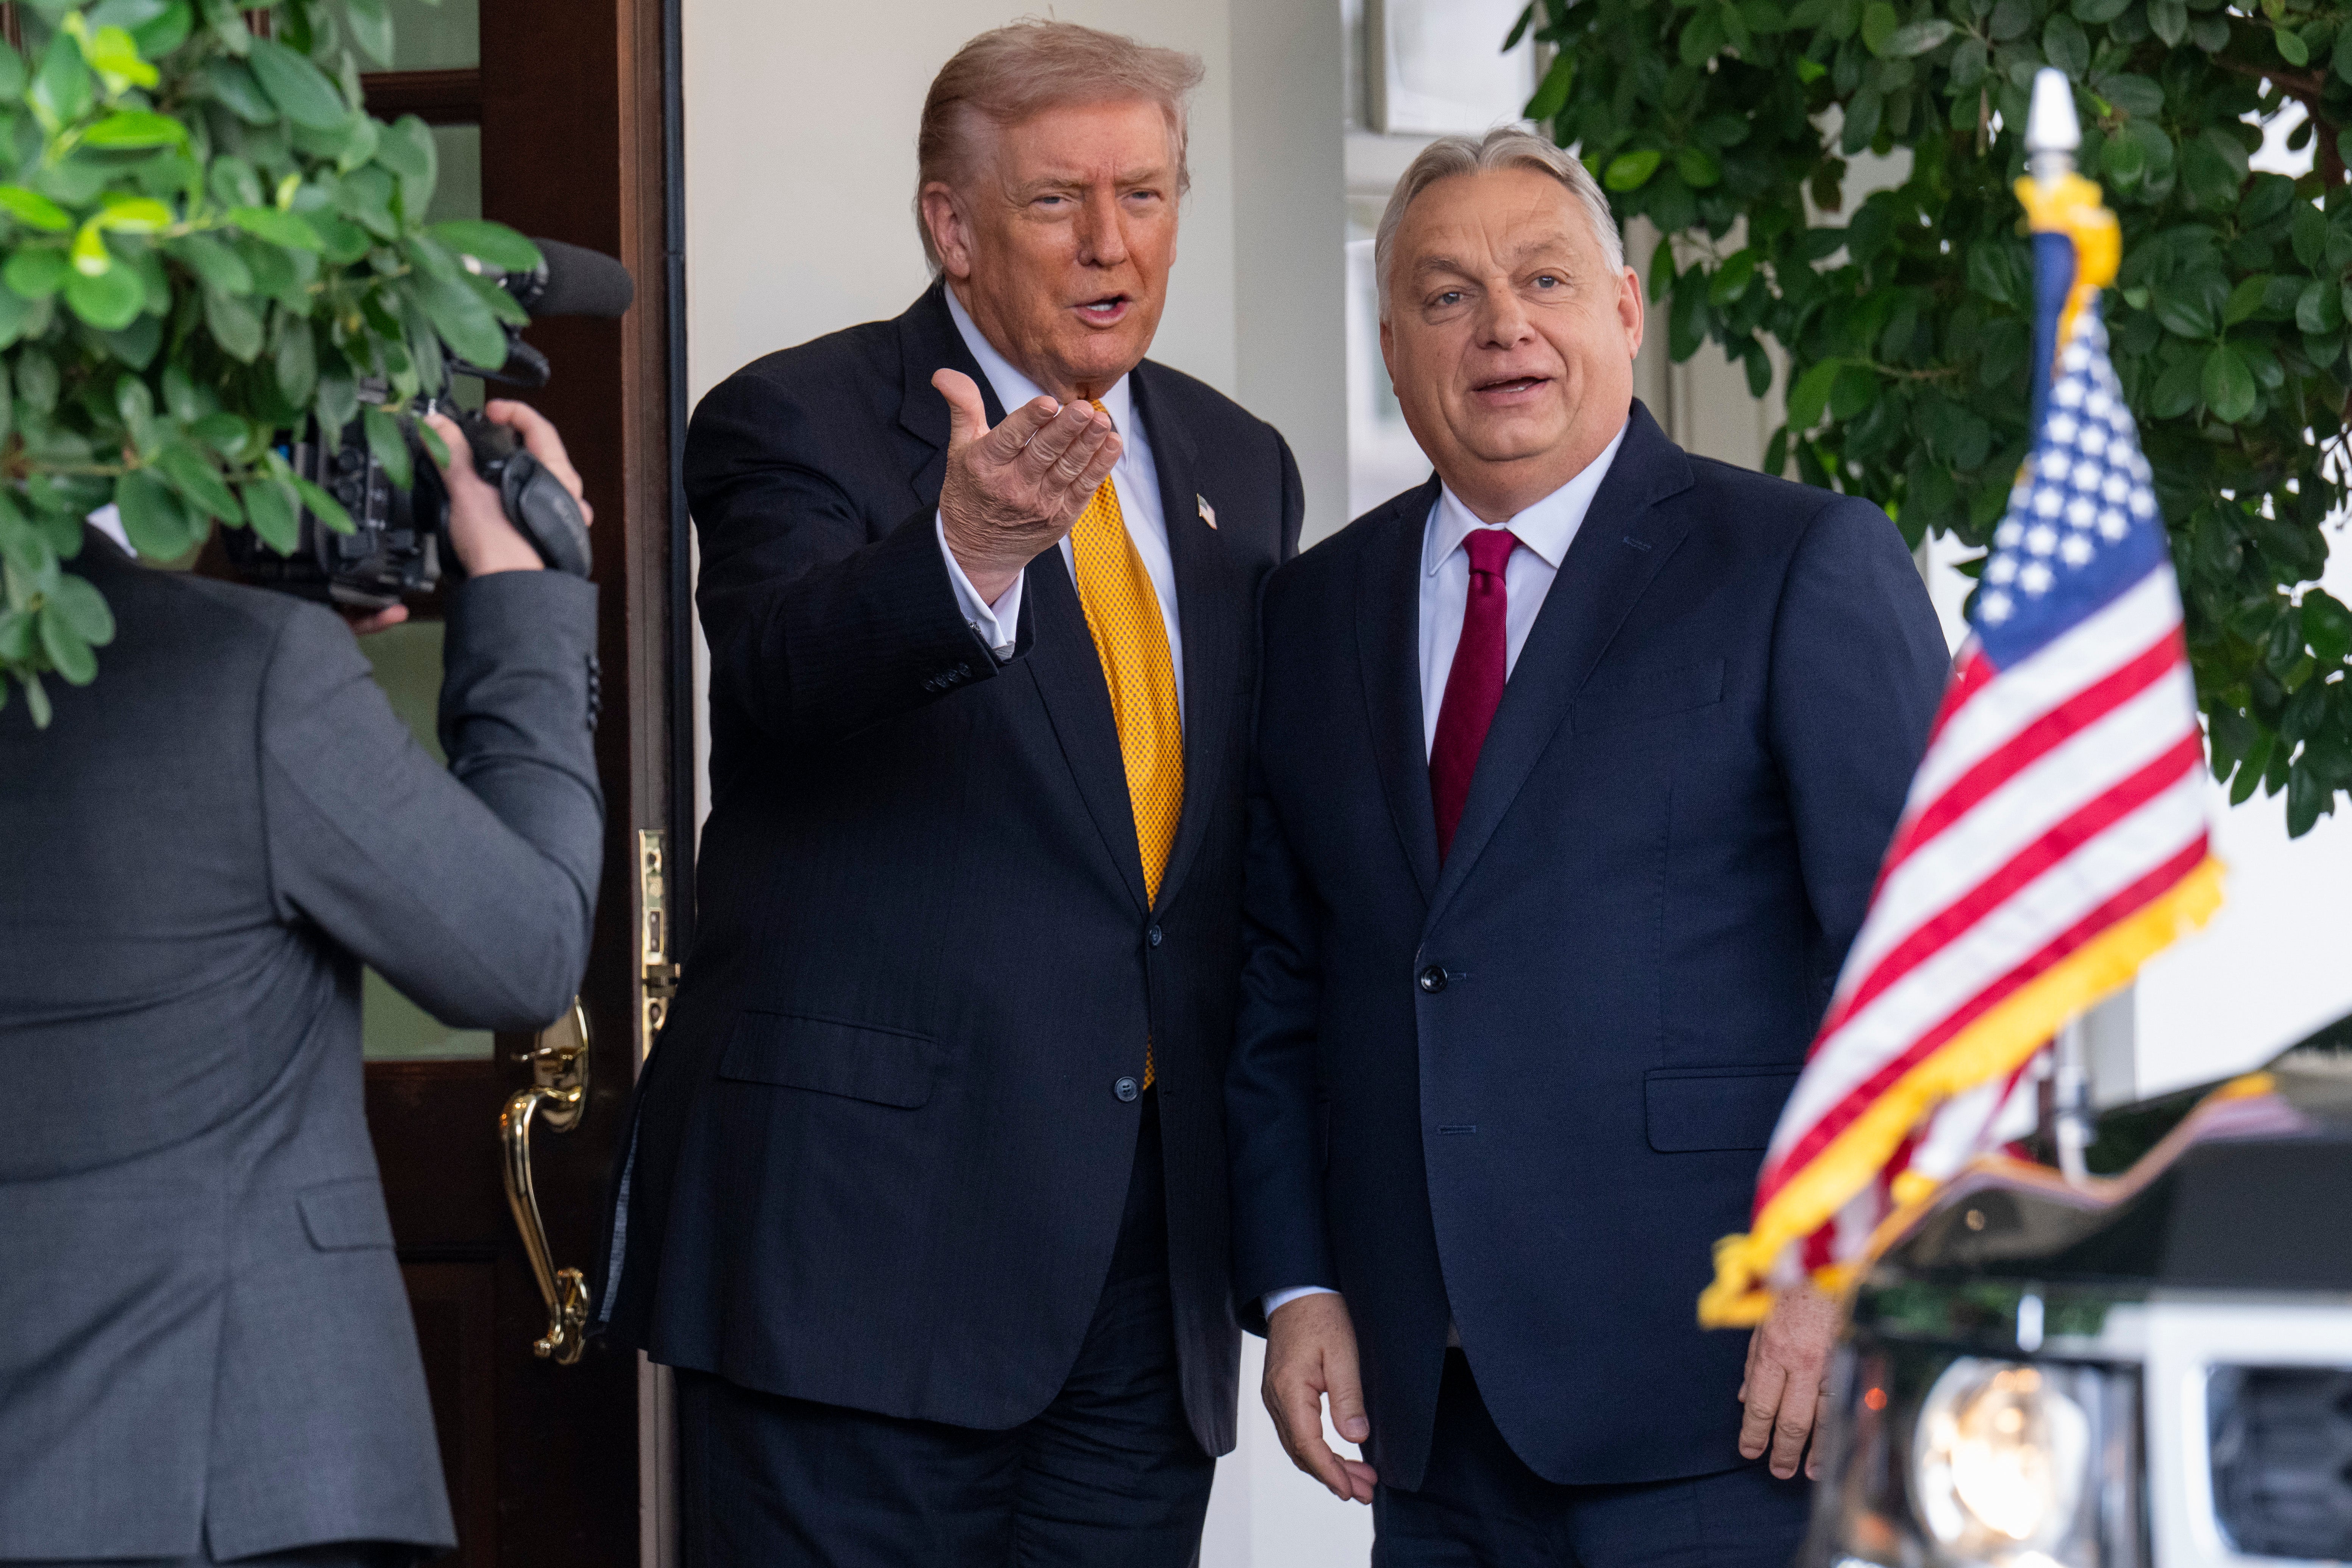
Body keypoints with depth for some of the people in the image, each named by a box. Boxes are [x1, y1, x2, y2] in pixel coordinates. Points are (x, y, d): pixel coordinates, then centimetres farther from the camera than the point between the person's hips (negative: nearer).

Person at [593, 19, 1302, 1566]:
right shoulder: (797, 425, -3)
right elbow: (788, 668, -25)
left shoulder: (1238, 466, 16)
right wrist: (967, 549, -46)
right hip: (870, 1230, -5)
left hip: (1155, 1249, 6)